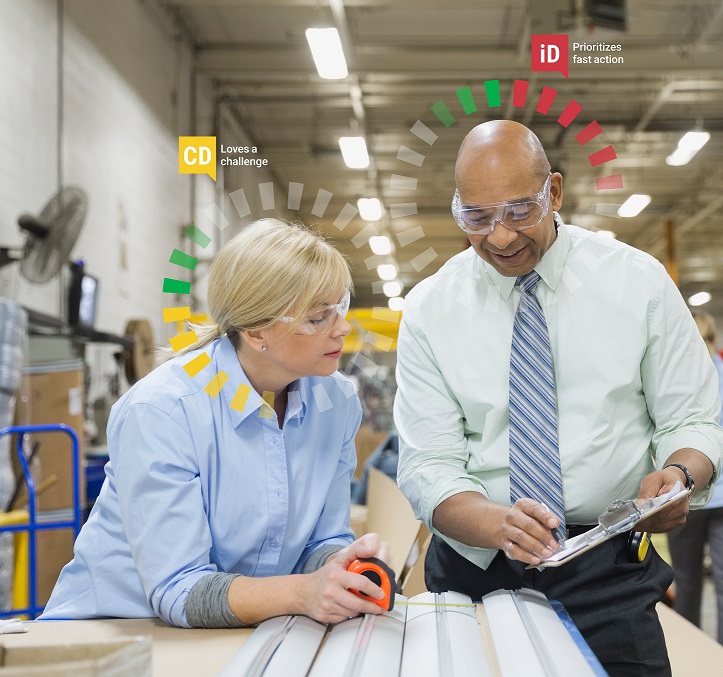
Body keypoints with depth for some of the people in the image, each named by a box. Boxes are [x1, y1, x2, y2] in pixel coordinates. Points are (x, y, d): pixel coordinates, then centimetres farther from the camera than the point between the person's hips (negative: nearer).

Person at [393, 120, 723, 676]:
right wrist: (497, 524, -28)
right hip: (475, 569, 0)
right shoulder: (430, 308, -3)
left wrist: (678, 476, -22)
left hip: (608, 568, 0)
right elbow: (428, 466, -7)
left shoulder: (638, 281, -3)